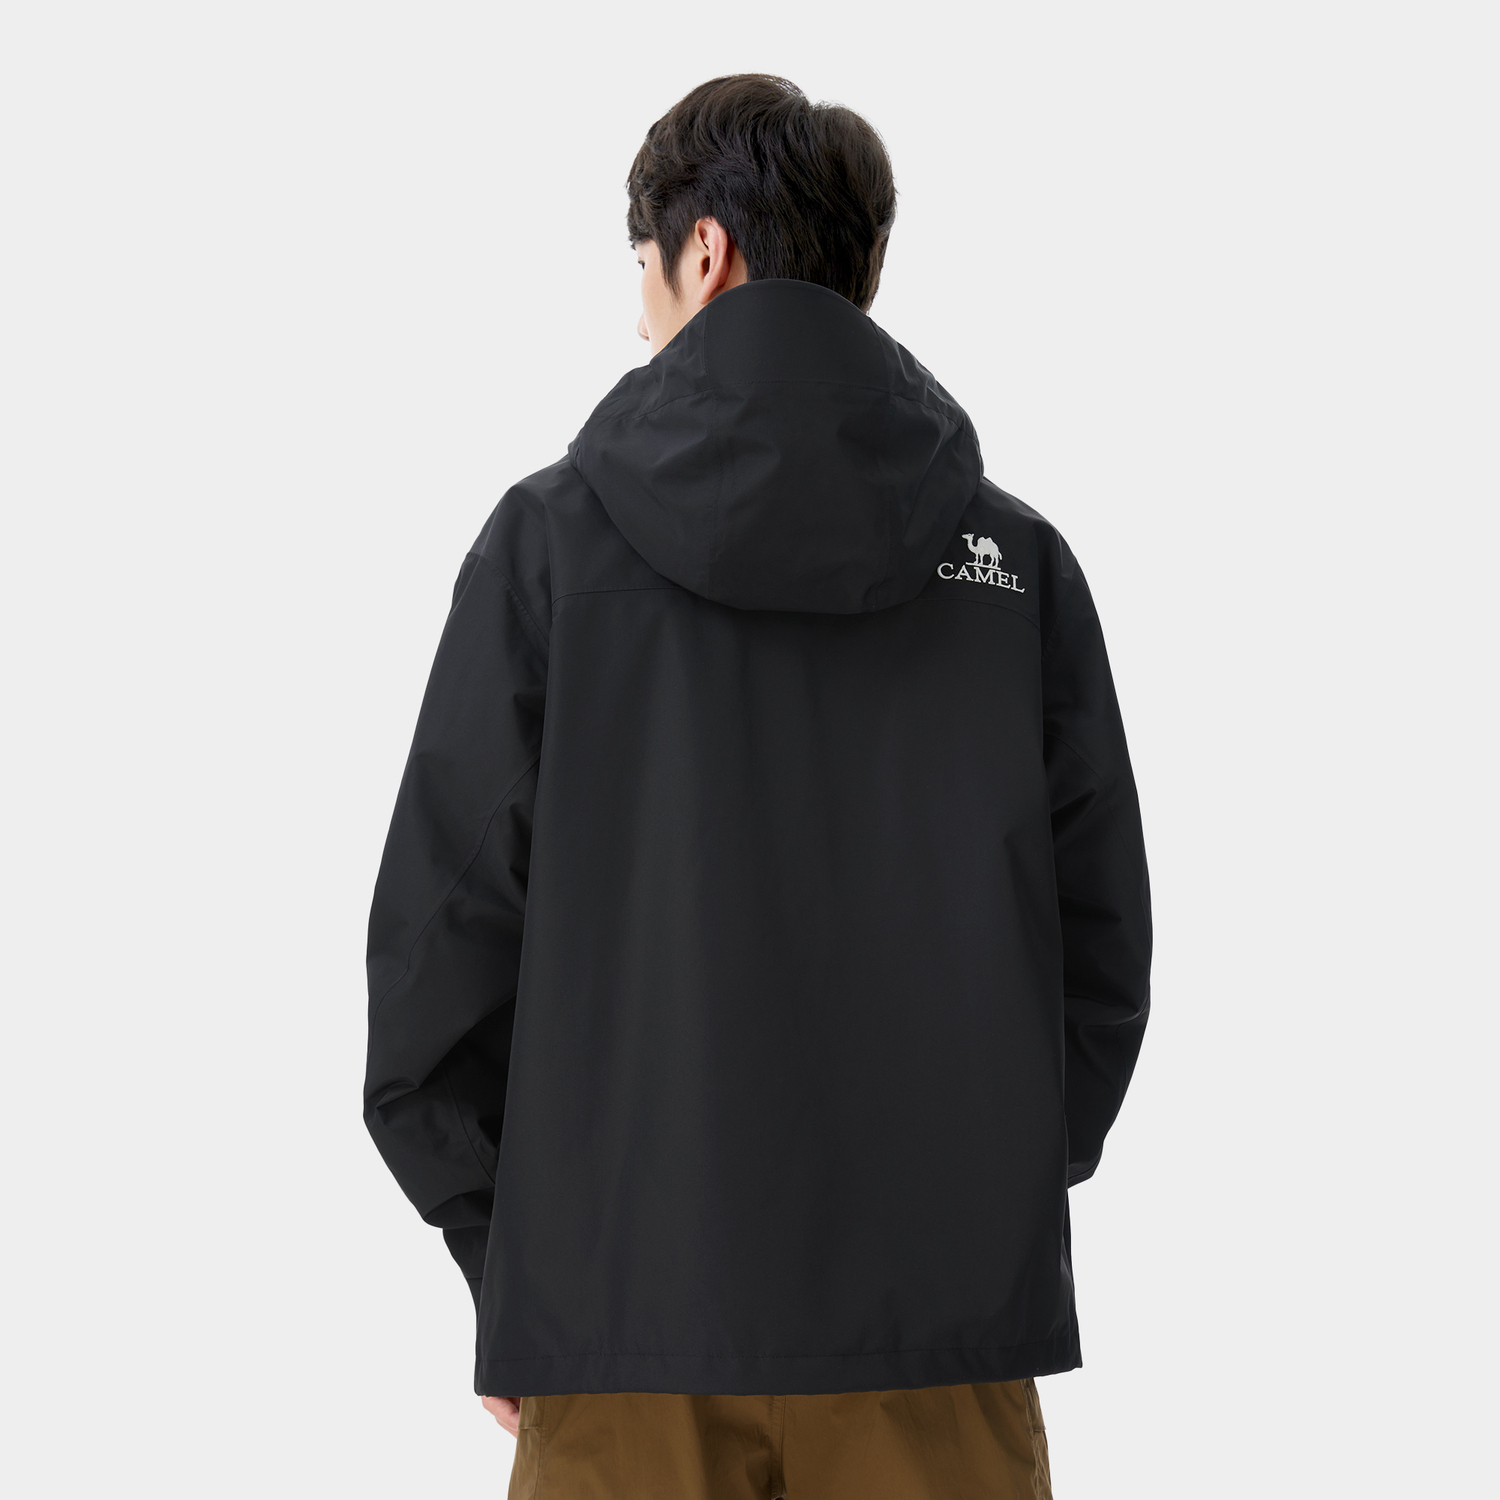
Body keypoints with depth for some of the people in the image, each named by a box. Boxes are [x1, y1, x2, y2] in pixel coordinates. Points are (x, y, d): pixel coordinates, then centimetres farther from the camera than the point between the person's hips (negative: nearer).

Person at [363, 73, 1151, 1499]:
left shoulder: (552, 536, -2)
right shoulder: (1016, 559, 5)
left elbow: (445, 923, -3)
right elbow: (1100, 940, 6)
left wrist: (496, 1245, 6)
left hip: (626, 1302, -1)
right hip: (948, 1319, 2)